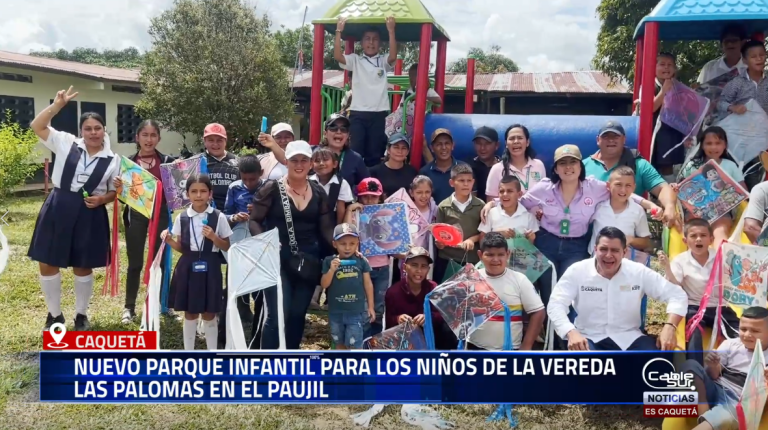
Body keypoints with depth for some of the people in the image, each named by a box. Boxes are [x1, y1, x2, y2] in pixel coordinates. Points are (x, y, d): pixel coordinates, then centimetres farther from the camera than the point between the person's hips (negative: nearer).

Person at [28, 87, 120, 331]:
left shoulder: (112, 161, 1)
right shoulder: (66, 144, 2)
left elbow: (116, 191, 8)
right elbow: (37, 126, 0)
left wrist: (102, 199, -12)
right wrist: (57, 105, -7)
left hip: (89, 215, -1)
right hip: (57, 210, 1)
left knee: (83, 267, 9)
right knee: (47, 263, 4)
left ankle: (81, 315, 27)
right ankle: (54, 314, 23)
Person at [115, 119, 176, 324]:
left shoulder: (168, 161, 0)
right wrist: (118, 187, -16)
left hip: (160, 214, 0)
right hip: (135, 215, 0)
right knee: (135, 263, 6)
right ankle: (129, 307, 17)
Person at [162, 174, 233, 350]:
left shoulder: (219, 217, -5)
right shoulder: (181, 218, 1)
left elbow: (227, 247, 1)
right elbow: (182, 248, 8)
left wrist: (214, 237, -16)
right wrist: (169, 241, -11)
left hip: (209, 268, -2)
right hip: (188, 267, 2)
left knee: (209, 315, 7)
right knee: (189, 314, 12)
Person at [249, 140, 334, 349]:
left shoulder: (318, 192, 8)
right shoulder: (272, 188, -4)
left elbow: (327, 228, 7)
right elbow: (254, 220, -3)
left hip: (308, 262, 4)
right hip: (278, 260, -4)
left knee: (298, 314, 11)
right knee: (277, 314, -11)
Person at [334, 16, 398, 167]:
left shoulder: (384, 61, 10)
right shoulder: (355, 60, 10)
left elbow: (393, 56, -11)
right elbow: (337, 56, -6)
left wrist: (391, 31, -17)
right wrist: (339, 31, -11)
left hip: (378, 114, 1)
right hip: (357, 113, 0)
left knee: (374, 153, 4)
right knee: (355, 151, -4)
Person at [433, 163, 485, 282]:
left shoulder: (480, 205, 1)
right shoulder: (443, 206, -1)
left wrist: (472, 239, -14)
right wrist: (439, 242, -18)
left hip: (472, 259, 1)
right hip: (447, 259, -1)